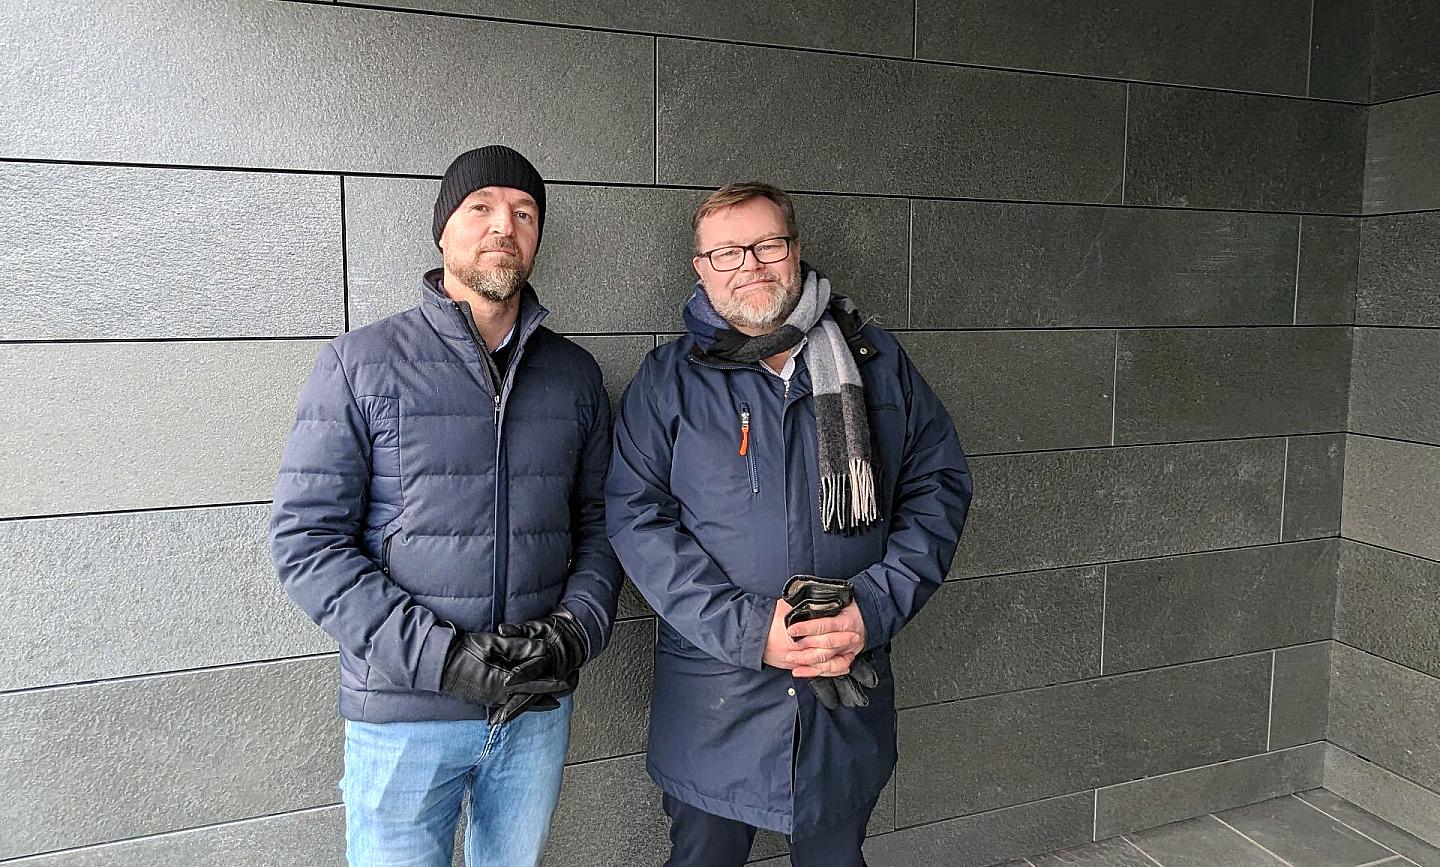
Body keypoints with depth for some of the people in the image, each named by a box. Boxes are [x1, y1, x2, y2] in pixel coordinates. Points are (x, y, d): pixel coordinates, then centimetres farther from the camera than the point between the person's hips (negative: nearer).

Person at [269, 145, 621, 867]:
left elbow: (598, 523, 8)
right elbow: (306, 539, -10)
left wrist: (576, 629, -11)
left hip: (538, 707, 4)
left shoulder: (576, 374, 5)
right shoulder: (362, 363, -5)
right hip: (402, 713, -3)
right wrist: (441, 656, -19)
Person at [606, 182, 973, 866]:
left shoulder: (876, 361, 4)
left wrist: (875, 608, -12)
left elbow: (939, 484, 2)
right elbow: (635, 518, -9)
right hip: (713, 696, -1)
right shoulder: (668, 380, -2)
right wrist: (747, 630, -19)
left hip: (851, 689, 2)